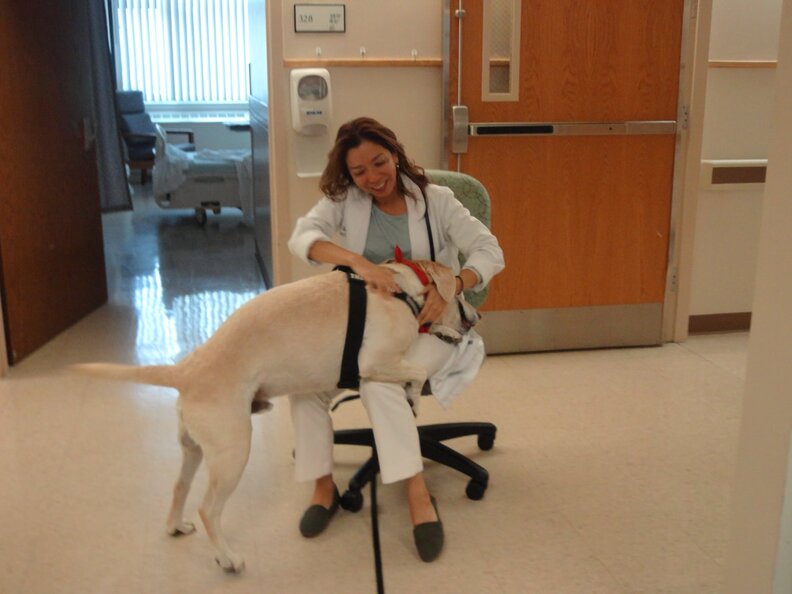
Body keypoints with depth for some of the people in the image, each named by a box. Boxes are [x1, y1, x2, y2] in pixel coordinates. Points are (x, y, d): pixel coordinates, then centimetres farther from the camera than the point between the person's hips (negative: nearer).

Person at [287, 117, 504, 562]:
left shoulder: (436, 200, -4)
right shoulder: (344, 200, 0)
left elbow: (490, 252, -9)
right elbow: (302, 237, -18)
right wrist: (360, 262, -36)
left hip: (428, 324, -2)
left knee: (379, 380, -33)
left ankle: (419, 497, -24)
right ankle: (324, 486, -6)